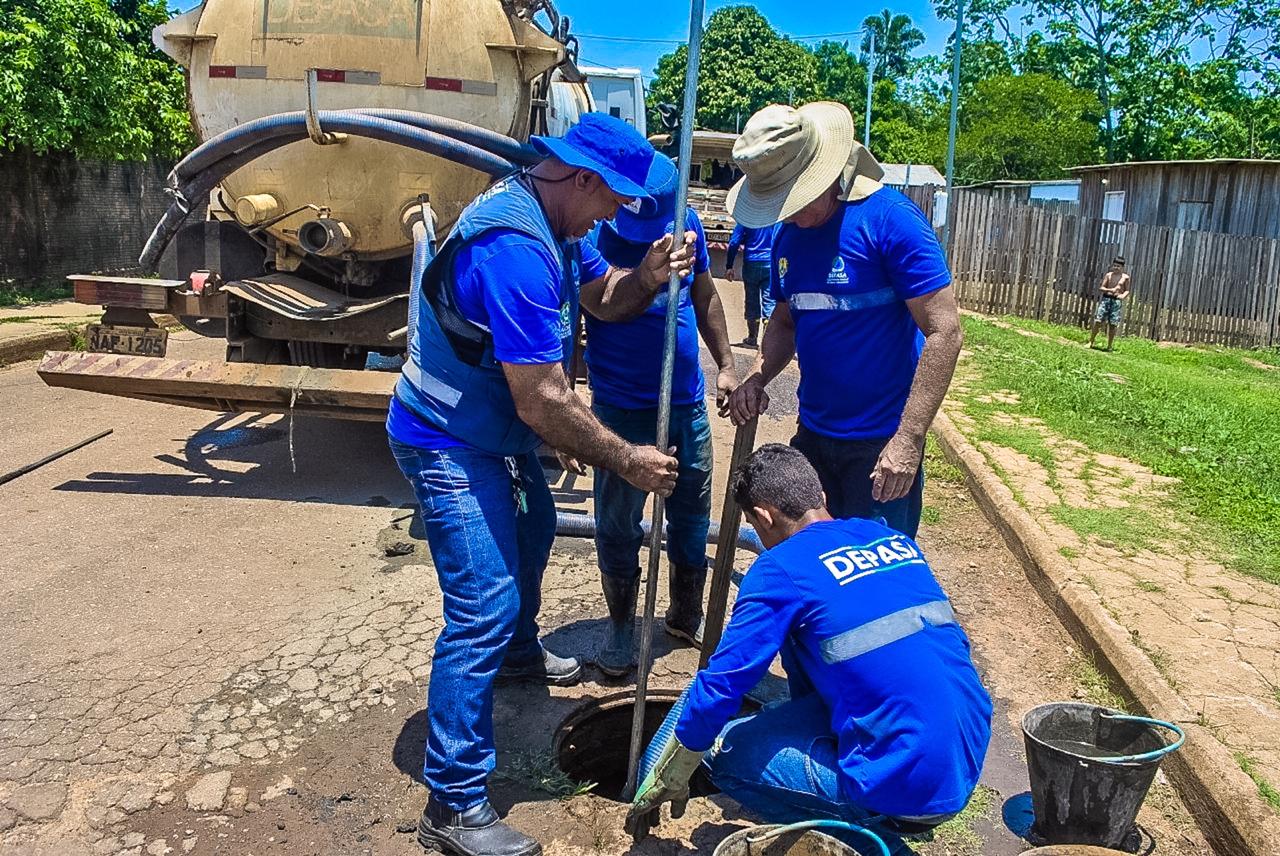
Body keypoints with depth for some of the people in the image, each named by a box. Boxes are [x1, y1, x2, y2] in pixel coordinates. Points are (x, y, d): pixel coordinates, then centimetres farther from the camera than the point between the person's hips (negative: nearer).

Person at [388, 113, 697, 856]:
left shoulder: (553, 218, 0)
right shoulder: (515, 249, -32)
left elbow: (604, 296, 7)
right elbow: (543, 403, -31)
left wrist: (646, 278, -16)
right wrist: (625, 460, -21)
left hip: (498, 432, 11)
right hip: (450, 445, -11)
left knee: (532, 531, 30)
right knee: (484, 609, -14)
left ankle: (519, 653, 57)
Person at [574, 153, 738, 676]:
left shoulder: (684, 221, -1)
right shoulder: (590, 236, -14)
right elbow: (601, 302, -30)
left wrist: (726, 364, 11)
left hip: (688, 402, 4)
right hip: (622, 410, -4)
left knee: (692, 518, 15)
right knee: (618, 525, 7)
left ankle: (687, 618, 35)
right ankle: (621, 628, 27)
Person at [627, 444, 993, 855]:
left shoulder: (781, 569, -9)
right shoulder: (896, 540, 13)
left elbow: (718, 687, -7)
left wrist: (663, 786, 9)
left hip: (907, 786, -8)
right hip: (967, 768, 8)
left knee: (726, 752, 7)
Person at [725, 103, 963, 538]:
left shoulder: (888, 217, -16)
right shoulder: (787, 236, 5)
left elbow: (944, 331, -19)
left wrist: (908, 441, -23)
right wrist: (757, 378, -4)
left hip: (881, 441, -6)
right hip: (812, 433, 7)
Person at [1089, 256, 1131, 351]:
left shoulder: (1125, 277, 2)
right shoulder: (1108, 275, 2)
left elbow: (1127, 290, 7)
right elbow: (1101, 288, 0)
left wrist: (1123, 295, -15)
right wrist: (1110, 290, -18)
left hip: (1117, 301, 0)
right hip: (1106, 299, 0)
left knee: (1113, 324, 0)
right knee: (1098, 321, -5)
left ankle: (1109, 346, 10)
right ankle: (1091, 342, 4)